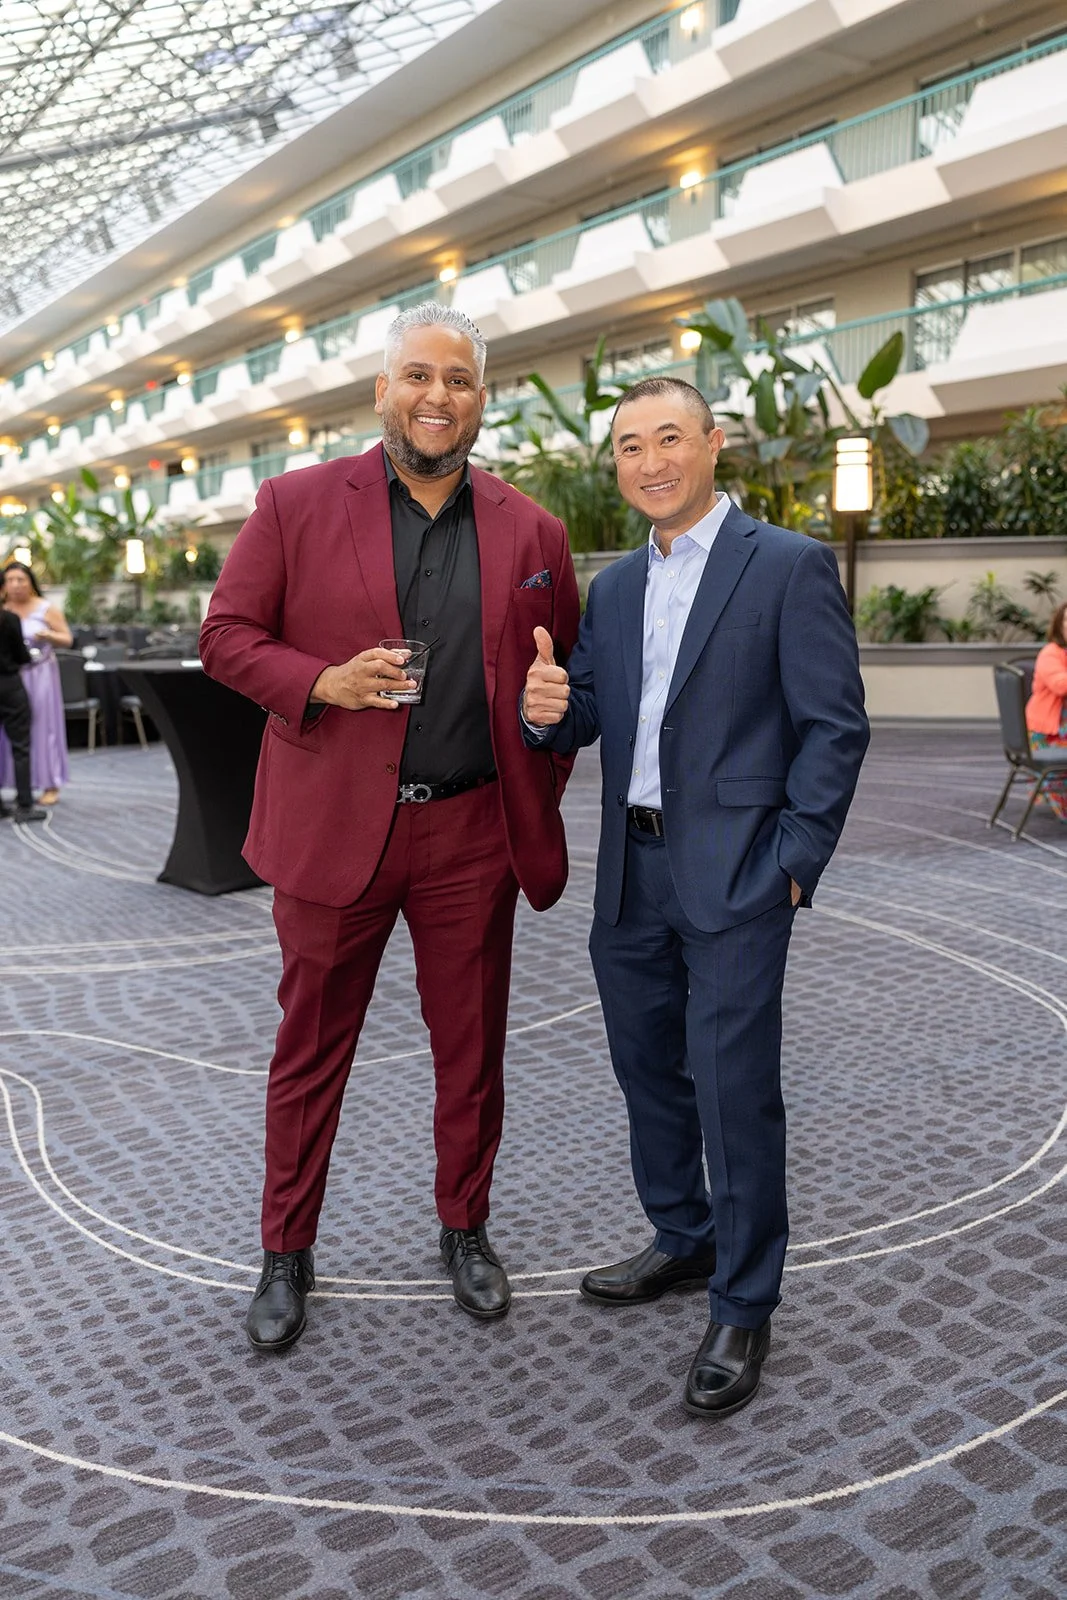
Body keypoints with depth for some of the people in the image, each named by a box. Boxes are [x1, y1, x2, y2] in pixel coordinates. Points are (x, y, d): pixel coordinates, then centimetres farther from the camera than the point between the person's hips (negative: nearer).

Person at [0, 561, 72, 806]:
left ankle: (51, 785, 4)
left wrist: (48, 635, -20)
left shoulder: (47, 609, -1)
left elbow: (67, 640, -1)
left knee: (42, 726, -1)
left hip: (39, 675, -3)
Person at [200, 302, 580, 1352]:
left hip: (472, 834, 2)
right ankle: (287, 1255, 29)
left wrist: (540, 795, 1)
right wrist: (323, 683, -16)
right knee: (310, 1053, 10)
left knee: (472, 1051, 13)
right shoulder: (296, 505, 0)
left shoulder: (530, 531, 7)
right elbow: (226, 635, 1)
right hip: (334, 827, -1)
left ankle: (465, 1231, 35)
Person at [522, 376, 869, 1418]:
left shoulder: (789, 566, -5)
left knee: (735, 1090, -2)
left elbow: (834, 727, -8)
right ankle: (684, 1241, 39)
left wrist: (792, 863, -14)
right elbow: (588, 717, 13)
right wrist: (548, 711, -11)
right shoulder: (613, 587, 14)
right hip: (632, 877, 7)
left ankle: (742, 1309, 17)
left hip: (735, 874, -6)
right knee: (649, 1070, 17)